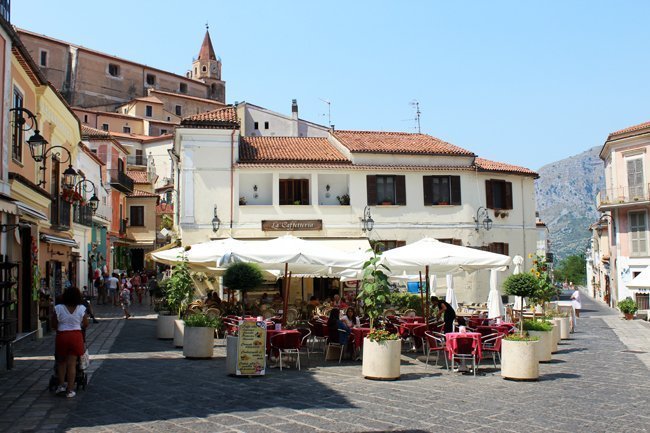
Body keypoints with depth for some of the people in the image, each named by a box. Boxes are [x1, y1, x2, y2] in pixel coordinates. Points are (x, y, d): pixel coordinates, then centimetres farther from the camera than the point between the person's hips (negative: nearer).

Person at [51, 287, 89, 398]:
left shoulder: (58, 308, -6)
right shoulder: (82, 309, -4)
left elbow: (54, 325, -2)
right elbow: (85, 325, 3)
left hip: (62, 336, 0)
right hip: (76, 336, 0)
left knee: (61, 362, 20)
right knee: (72, 363, 4)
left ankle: (61, 385, 16)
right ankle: (70, 390, 6)